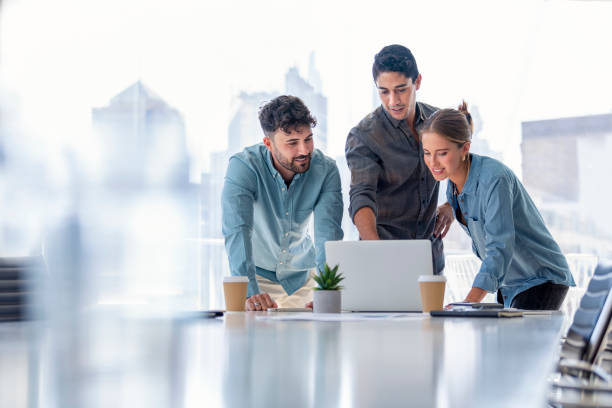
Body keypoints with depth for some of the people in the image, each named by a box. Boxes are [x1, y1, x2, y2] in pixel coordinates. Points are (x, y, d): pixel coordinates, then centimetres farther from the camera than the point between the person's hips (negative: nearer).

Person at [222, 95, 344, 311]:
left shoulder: (326, 169, -13)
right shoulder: (243, 166, -21)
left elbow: (328, 232, -21)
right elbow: (237, 231, -31)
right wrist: (249, 292, -45)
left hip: (302, 277, 2)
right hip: (258, 275, -2)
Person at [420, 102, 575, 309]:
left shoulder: (494, 179, -27)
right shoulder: (455, 180, -3)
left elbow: (499, 248, -35)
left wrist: (468, 303, -44)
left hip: (542, 280, -8)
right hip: (508, 283, 8)